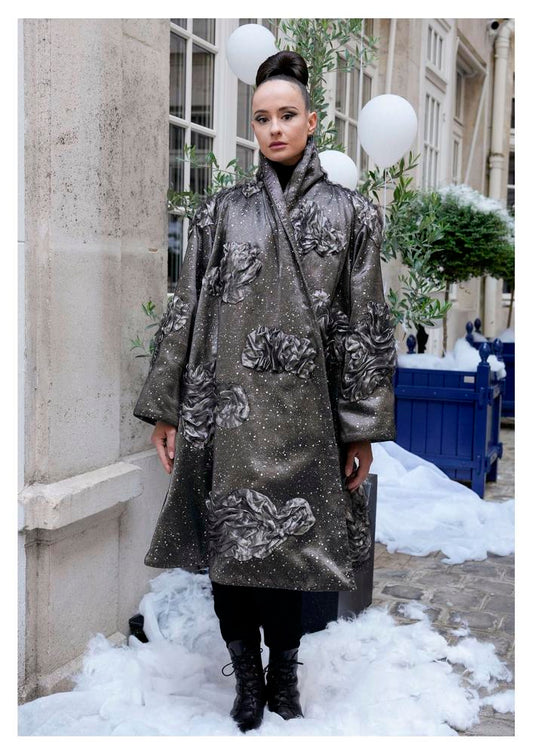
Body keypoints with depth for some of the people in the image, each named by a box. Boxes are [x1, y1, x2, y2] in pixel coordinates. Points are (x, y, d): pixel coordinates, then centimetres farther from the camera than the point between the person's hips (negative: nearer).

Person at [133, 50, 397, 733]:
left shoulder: (350, 211, 6)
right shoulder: (222, 210, 9)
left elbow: (365, 325, 3)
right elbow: (184, 310, 7)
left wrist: (364, 428, -1)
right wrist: (165, 407, 3)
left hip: (302, 418, -1)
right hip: (226, 411, 1)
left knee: (282, 549, 5)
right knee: (229, 546, 4)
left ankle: (282, 674, 25)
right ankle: (249, 681, 21)